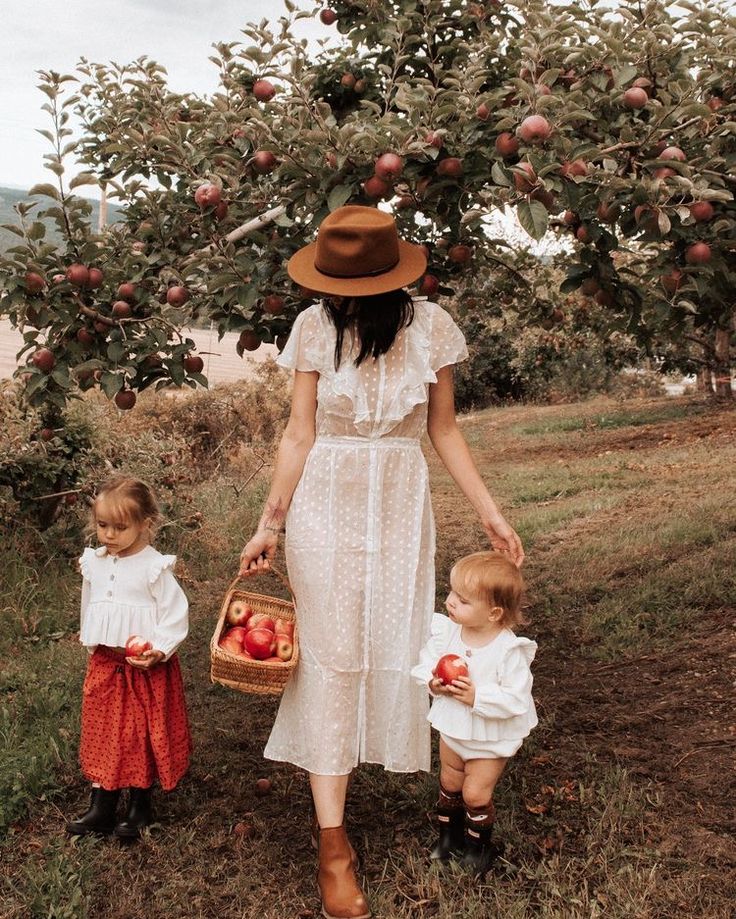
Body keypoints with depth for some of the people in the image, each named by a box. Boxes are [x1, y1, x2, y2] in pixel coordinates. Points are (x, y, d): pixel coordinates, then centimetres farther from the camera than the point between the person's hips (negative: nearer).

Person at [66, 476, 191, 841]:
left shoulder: (155, 567, -16)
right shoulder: (93, 563, 2)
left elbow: (176, 614, -14)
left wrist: (157, 651, -23)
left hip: (146, 666, -5)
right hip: (104, 663, 5)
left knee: (143, 736, 8)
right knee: (102, 732, 12)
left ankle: (139, 806, 25)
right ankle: (101, 807, 24)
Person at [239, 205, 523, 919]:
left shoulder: (430, 327, -6)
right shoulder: (316, 326, -7)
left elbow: (443, 430, 3)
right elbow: (300, 434, -3)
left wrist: (488, 511, 2)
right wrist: (269, 524, -5)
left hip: (400, 505, 2)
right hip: (325, 505, -1)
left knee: (391, 646, 7)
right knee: (330, 655, -2)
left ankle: (328, 773, 32)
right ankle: (331, 839, 5)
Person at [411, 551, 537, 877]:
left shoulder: (509, 651, -30)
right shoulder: (446, 630, -17)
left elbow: (516, 700, -29)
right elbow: (427, 660, -3)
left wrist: (477, 697, -36)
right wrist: (433, 681, -23)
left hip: (491, 739, -5)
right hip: (452, 728, 5)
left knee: (475, 793, 6)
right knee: (449, 784, 22)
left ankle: (478, 846, 34)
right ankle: (448, 835, 46)